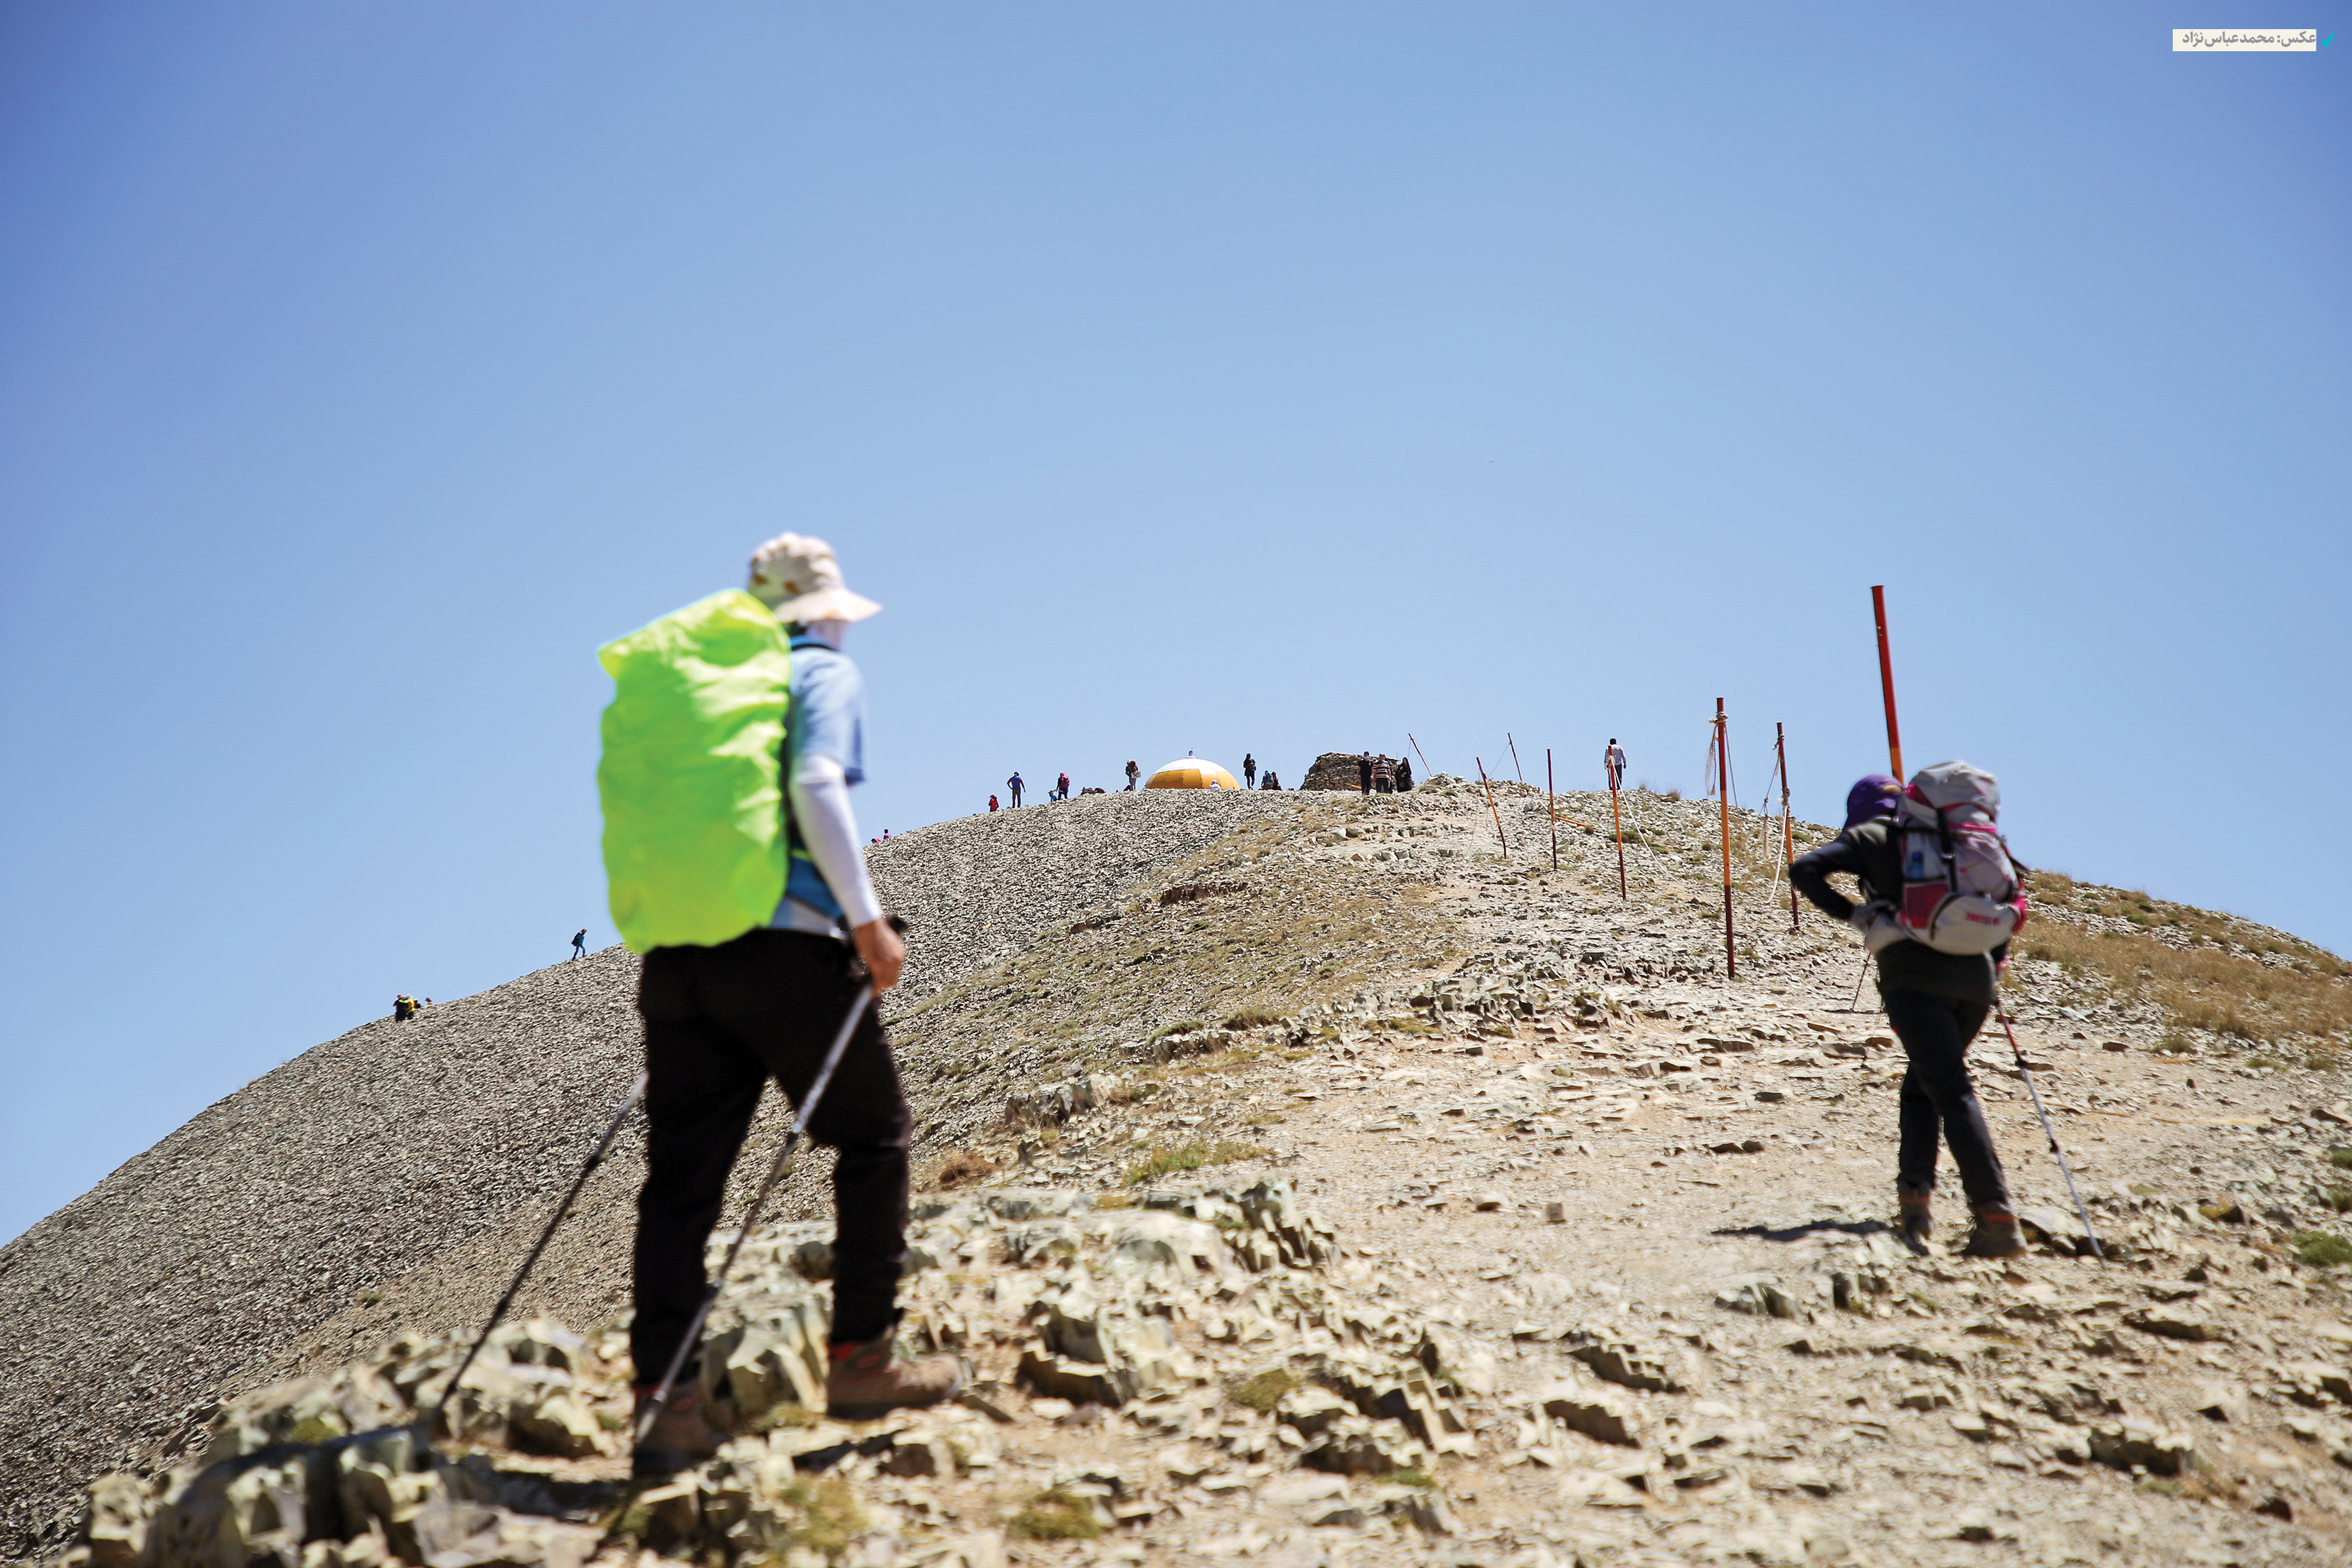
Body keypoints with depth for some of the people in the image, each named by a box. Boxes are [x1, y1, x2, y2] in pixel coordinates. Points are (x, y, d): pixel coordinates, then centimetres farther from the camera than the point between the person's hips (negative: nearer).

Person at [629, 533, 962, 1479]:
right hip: (783, 946, -6)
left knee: (681, 1178, 4)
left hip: (678, 958, 6)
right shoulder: (826, 672, 3)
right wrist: (867, 920, -14)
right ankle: (861, 1359, 11)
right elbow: (815, 786, -15)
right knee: (874, 1138, 11)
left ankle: (664, 1405, 0)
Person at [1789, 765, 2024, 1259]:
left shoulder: (1866, 838, 11)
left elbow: (1804, 869, -4)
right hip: (1973, 976, 5)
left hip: (1914, 976, -5)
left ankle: (1997, 1216, -20)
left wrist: (1848, 912, 3)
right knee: (1923, 1082, 21)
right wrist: (1997, 954, 23)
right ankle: (1915, 1191, 11)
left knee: (1952, 1091, -10)